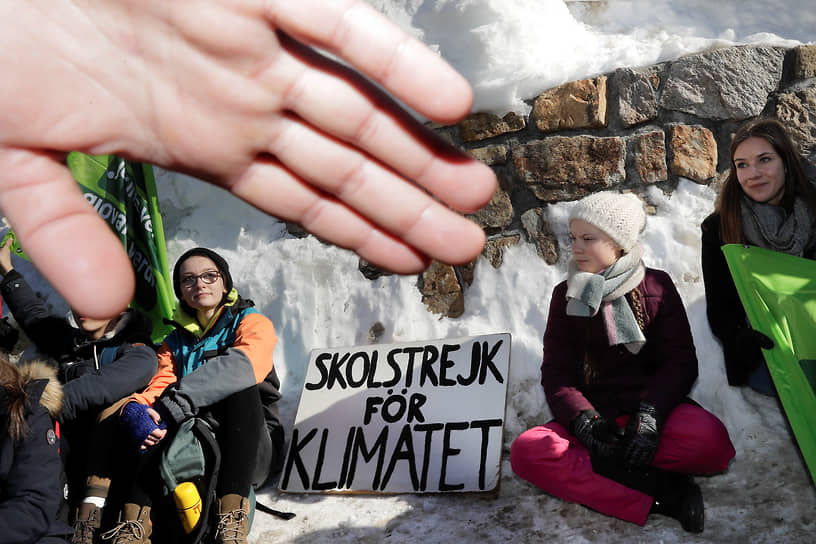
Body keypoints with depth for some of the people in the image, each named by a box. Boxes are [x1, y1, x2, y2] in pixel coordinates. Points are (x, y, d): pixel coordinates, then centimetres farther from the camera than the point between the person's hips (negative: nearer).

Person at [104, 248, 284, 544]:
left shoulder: (252, 323, 2)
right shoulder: (175, 342, 17)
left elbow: (242, 367, -21)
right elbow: (157, 387, -1)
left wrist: (171, 410, -30)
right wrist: (136, 410, -26)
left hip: (252, 447, -3)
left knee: (240, 391, -31)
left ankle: (232, 519, -42)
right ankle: (134, 520, -33)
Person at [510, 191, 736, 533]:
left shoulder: (657, 285, 4)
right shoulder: (566, 295, 8)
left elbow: (680, 362, -1)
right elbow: (556, 373, 2)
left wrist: (650, 412, -20)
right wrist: (585, 422, -18)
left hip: (651, 406, -1)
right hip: (595, 413, 1)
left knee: (711, 442, -34)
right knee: (526, 451, -29)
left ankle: (588, 465, -24)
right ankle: (658, 495, -30)